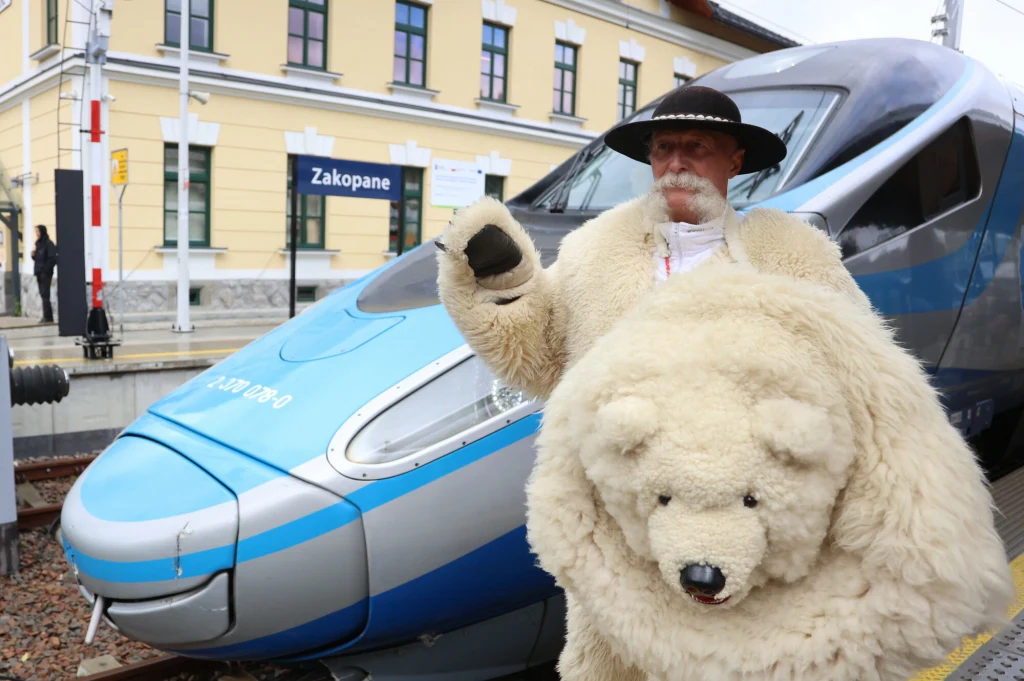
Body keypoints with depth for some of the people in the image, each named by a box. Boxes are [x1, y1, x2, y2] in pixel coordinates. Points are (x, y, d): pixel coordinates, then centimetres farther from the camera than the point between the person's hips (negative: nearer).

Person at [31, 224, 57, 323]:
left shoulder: (48, 244, -9)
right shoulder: (38, 243, 15)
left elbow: (52, 259, -15)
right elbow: (37, 259, 21)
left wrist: (46, 269, -17)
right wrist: (33, 255, 0)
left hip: (46, 273, -8)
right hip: (39, 273, 8)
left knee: (45, 294, -9)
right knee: (43, 294, 7)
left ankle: (48, 317, -7)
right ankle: (47, 316, 10)